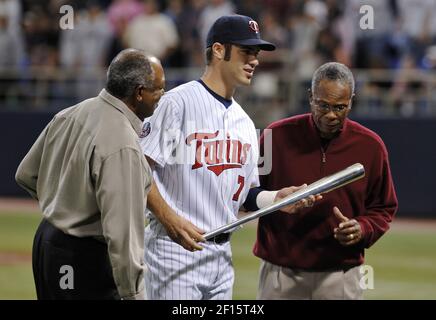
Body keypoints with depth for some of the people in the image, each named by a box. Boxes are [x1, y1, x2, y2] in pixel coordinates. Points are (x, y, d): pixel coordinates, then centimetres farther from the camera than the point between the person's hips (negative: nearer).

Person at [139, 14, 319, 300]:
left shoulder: (244, 122, 17)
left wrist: (276, 199, 1)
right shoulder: (179, 102, -8)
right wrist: (169, 219, -22)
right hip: (175, 245, -8)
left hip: (222, 253, 8)